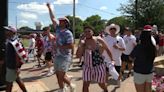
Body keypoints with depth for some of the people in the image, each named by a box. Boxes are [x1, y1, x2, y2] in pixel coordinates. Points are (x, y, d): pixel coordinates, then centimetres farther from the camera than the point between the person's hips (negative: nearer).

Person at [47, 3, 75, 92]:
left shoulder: (68, 33, -13)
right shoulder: (58, 29, 7)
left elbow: (70, 46, -21)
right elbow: (53, 18, 15)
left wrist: (59, 46, -16)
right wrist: (49, 7, 19)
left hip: (65, 57, -7)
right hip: (57, 56, 7)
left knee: (61, 76, -6)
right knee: (58, 75, 12)